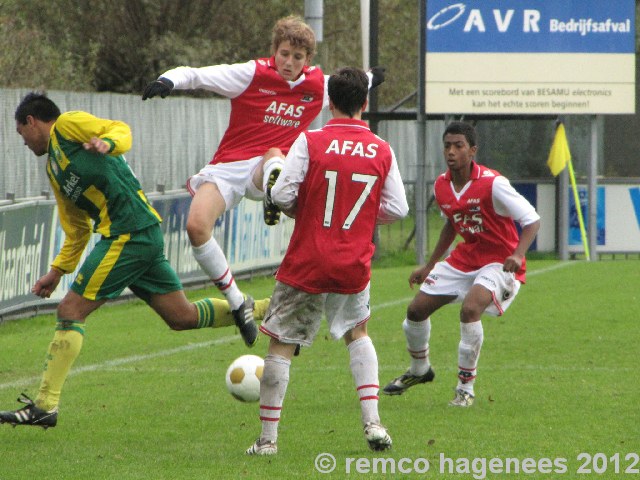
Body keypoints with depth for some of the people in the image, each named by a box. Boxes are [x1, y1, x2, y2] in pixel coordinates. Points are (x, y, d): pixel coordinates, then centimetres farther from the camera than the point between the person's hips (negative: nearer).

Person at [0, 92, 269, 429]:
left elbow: (121, 129, -11)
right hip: (145, 235, 10)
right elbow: (77, 229, 29)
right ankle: (267, 310, 17)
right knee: (182, 316, 11)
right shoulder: (53, 167, 26)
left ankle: (44, 407, -11)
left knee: (70, 311, -9)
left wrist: (107, 143, -32)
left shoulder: (66, 124, 1)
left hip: (128, 233, -10)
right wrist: (57, 271, 24)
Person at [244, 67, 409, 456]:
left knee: (281, 343, 7)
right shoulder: (382, 151, 0)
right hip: (355, 264, 3)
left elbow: (282, 195, -14)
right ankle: (372, 422, 12)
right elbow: (398, 208, 0)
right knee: (357, 333, 26)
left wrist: (299, 212, 8)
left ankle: (268, 438, 7)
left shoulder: (310, 142, -9)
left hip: (306, 263, -3)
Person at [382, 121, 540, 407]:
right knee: (416, 309, 6)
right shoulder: (442, 186, -2)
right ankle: (419, 370, 37)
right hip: (464, 259, 7)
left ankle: (465, 388, -17)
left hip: (499, 262, -7)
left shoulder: (492, 184, -23)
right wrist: (430, 266, 21)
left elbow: (532, 220, -22)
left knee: (470, 308, -32)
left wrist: (517, 255, -39)